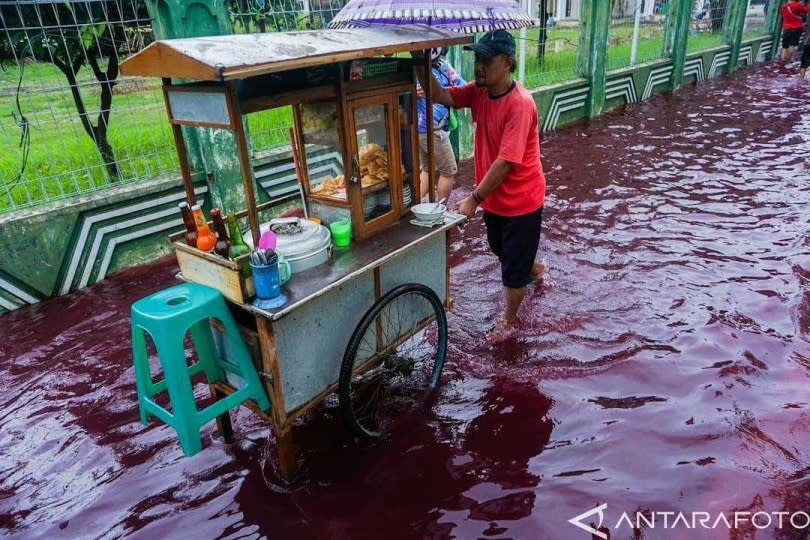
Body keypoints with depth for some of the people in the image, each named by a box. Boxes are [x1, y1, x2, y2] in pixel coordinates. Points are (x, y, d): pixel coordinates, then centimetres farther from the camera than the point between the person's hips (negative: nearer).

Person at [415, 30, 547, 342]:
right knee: (502, 252, 29)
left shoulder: (520, 104, -26)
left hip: (521, 200, -8)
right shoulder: (479, 91, -3)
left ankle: (509, 322, 30)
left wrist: (474, 199, -28)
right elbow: (441, 96, -14)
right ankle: (535, 268, 61)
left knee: (513, 268, 8)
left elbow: (505, 161, -29)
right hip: (494, 196, 8)